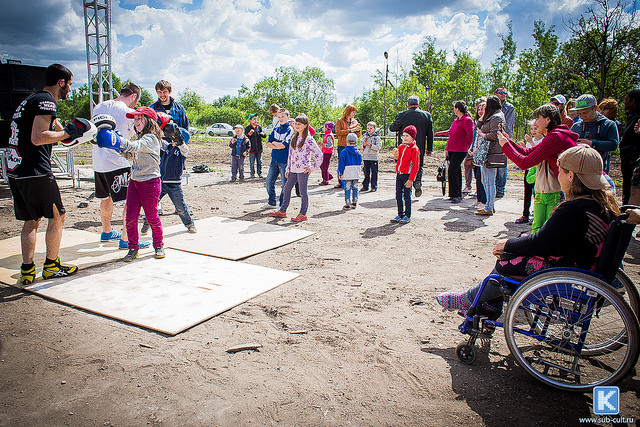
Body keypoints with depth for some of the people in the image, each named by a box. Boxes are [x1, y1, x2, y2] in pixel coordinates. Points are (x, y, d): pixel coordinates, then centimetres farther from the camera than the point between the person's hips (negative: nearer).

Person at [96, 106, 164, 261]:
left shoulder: (151, 138, -12)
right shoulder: (139, 138, 15)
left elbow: (134, 147, -30)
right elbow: (129, 154, 19)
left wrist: (119, 141, -46)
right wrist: (118, 145, 2)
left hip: (150, 182, -7)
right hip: (134, 182, 7)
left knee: (152, 217, 4)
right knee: (130, 217, 3)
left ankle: (158, 246, 22)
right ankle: (133, 248, 14)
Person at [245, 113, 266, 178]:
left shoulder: (259, 127, 9)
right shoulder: (247, 128, 0)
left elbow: (265, 135, 12)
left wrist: (263, 134, -11)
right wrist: (249, 134, -22)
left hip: (259, 148, 3)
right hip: (252, 149, -3)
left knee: (259, 162, 8)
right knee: (252, 162, 1)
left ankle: (260, 173, 18)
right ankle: (252, 174, 11)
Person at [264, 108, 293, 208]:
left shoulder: (290, 130, -6)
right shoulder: (276, 129, 13)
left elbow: (283, 145, -16)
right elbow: (268, 143, 5)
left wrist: (274, 142, -1)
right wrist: (278, 146, -10)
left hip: (284, 161, -6)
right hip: (274, 160, 6)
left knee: (285, 184, 1)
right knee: (269, 181, 10)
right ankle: (271, 202, 24)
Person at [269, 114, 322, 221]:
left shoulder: (308, 139, -10)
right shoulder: (294, 138, 13)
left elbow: (319, 154, -12)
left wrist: (313, 168, -11)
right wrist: (288, 169, 13)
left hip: (303, 170, -8)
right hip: (293, 169, 8)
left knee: (303, 192, 0)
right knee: (287, 189, 12)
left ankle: (303, 214, 9)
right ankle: (282, 211, 23)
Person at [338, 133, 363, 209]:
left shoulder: (344, 152, -8)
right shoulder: (358, 152, 4)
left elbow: (341, 164, -7)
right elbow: (360, 163, 12)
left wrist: (340, 173, -1)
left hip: (347, 174, -4)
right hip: (356, 174, 4)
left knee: (347, 188, -2)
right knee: (355, 187, 14)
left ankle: (347, 204, -2)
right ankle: (354, 203, 22)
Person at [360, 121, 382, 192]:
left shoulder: (377, 138, -1)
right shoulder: (365, 137, 10)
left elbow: (378, 147, -10)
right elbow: (361, 146, 12)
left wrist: (370, 145, -17)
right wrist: (364, 145, -9)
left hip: (374, 157, -3)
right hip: (366, 157, 3)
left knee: (374, 172, 1)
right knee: (366, 172, 8)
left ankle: (374, 187, 8)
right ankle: (365, 186, 15)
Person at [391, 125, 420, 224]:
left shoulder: (414, 149, -10)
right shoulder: (401, 146, 11)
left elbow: (415, 166, -12)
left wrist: (410, 179, -16)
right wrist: (396, 157, -3)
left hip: (407, 175, -6)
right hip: (399, 174, 6)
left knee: (406, 196, 0)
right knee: (398, 195, 9)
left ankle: (407, 216, 12)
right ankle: (400, 214, 19)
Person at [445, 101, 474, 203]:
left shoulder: (467, 120, -10)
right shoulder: (456, 120, 17)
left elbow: (470, 135, -15)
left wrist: (465, 145, -3)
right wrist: (447, 149, 14)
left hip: (460, 151, -8)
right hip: (451, 150, 8)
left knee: (453, 172, -15)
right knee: (456, 171, 11)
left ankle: (456, 196, -9)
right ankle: (457, 195, 18)